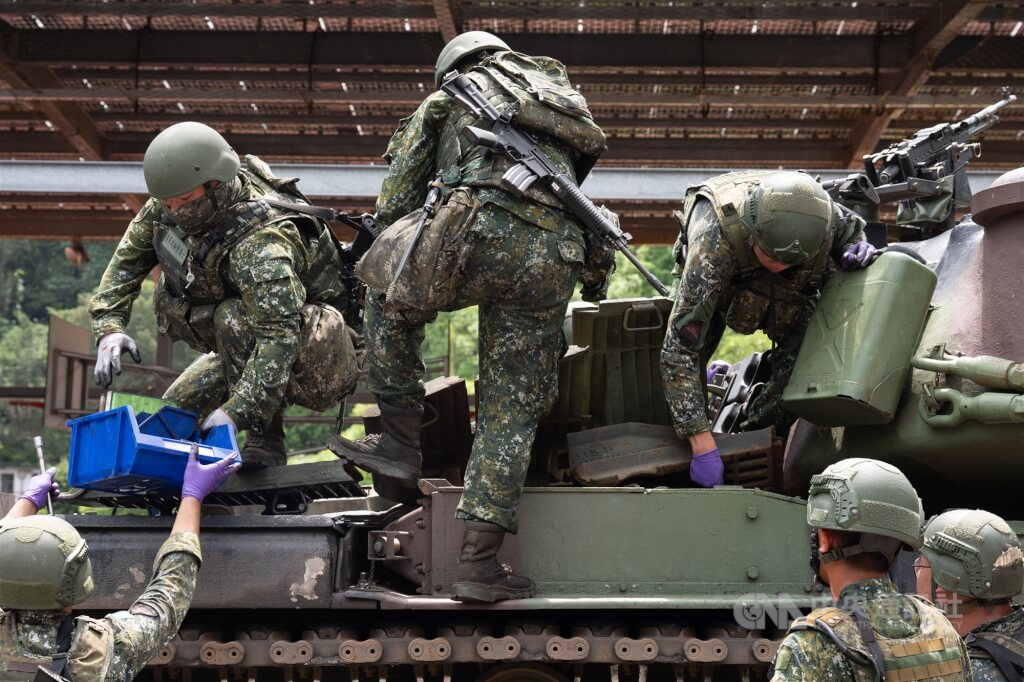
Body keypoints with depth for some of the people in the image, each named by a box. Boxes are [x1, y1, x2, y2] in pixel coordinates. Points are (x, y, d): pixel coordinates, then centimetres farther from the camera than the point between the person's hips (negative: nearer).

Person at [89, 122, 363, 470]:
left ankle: (264, 442, -23)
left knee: (234, 317, -36)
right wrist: (109, 325, -12)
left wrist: (237, 411, -51)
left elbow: (280, 336, -45)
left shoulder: (259, 244, -37)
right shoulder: (175, 197, -12)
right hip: (247, 347, 8)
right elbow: (129, 255, 1)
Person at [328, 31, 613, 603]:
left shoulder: (451, 97, 23)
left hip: (484, 232, -4)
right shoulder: (560, 98, 37)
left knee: (390, 305, 25)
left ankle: (400, 443, 19)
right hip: (556, 259, 4)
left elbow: (395, 204, 20)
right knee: (512, 412, 7)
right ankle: (480, 566, 4)